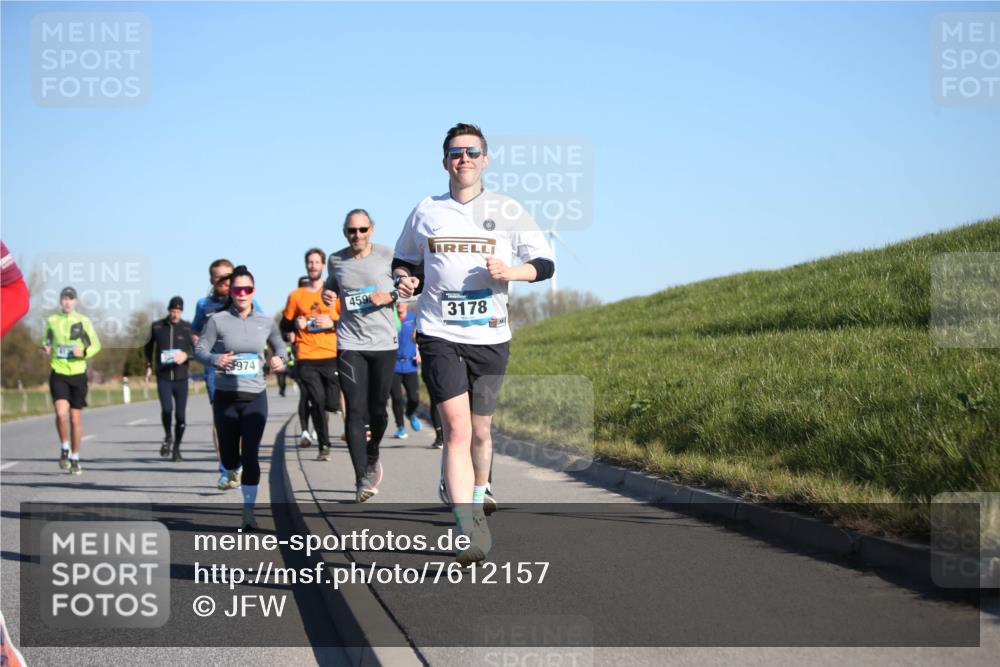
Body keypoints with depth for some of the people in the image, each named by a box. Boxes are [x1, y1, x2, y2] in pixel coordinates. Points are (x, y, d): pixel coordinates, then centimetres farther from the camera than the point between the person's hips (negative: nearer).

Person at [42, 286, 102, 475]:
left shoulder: (84, 321, 2)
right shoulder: (52, 321, 4)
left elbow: (96, 345, 7)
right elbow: (46, 343, 16)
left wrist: (84, 353, -13)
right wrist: (46, 350, -7)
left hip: (78, 374, 0)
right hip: (58, 374, 0)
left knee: (76, 418, 5)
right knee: (61, 413, -19)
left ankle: (75, 459, 19)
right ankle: (64, 449, 5)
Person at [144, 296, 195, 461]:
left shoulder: (187, 328, 1)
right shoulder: (157, 326, 4)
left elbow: (196, 349, 3)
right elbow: (149, 346, 18)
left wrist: (186, 355, -17)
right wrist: (149, 366, 12)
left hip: (181, 378, 0)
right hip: (163, 377, 0)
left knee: (181, 415, 1)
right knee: (166, 408, -19)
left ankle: (176, 448, 17)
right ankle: (167, 437, 9)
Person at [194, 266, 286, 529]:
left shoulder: (266, 322, 2)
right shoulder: (218, 321, -5)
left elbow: (279, 347, 16)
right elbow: (200, 350, -3)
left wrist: (280, 359, -6)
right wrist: (215, 359, -23)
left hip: (255, 397, 0)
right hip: (225, 397, 0)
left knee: (251, 454, -9)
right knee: (229, 455, 9)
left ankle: (248, 512, -4)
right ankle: (233, 472, 48)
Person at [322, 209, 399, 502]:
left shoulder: (387, 255, -1)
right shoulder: (336, 260, 6)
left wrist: (390, 296, -11)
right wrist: (328, 294, 2)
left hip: (384, 342, -1)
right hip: (350, 343, 1)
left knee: (377, 409, 8)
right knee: (355, 411, -8)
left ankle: (372, 457, 38)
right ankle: (362, 479, -8)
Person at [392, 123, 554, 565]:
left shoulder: (506, 210, 4)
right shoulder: (425, 213, 7)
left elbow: (545, 263, 3)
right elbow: (404, 260, 20)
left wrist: (511, 271, -17)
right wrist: (404, 280, -3)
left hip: (490, 337, 1)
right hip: (439, 335, -1)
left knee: (479, 430, 12)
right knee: (456, 428, -16)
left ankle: (478, 497, 41)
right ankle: (470, 529, -21)